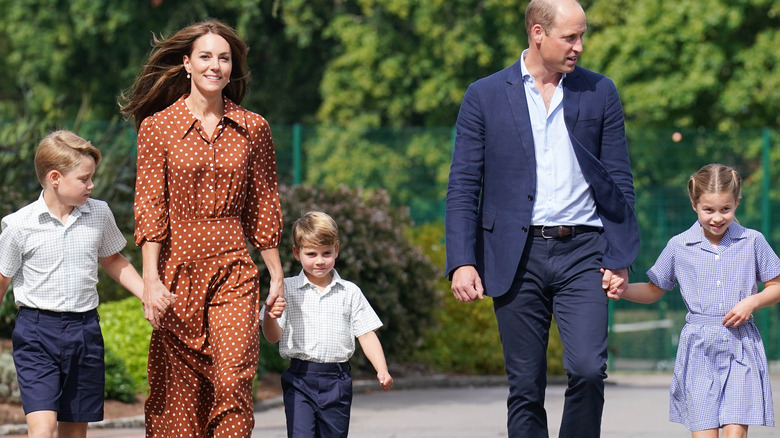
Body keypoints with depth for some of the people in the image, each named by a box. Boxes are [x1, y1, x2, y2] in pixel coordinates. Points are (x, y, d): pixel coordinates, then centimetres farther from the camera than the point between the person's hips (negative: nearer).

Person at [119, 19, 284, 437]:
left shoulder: (252, 129, 7)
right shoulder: (157, 127, 2)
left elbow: (264, 208, 11)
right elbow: (149, 208, -2)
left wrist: (277, 276, 11)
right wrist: (150, 278, -11)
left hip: (233, 273, 0)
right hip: (178, 268, 0)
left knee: (233, 380, -14)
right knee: (176, 391, 2)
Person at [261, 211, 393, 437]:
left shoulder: (350, 292, 7)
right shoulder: (287, 289, 3)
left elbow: (366, 334, 6)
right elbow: (273, 336, 0)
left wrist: (382, 370, -7)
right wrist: (270, 317, -22)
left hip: (337, 380, 2)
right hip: (299, 378, -2)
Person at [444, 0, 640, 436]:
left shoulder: (600, 93, 8)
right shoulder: (485, 96, 5)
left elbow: (621, 182, 9)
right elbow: (463, 187, 3)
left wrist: (620, 258, 0)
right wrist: (462, 262, -8)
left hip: (582, 253, 0)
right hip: (518, 257, 0)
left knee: (588, 370, -17)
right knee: (525, 389, 3)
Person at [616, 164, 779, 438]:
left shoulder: (752, 242, 3)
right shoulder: (679, 246, 5)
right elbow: (654, 291, 16)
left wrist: (752, 302, -7)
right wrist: (622, 289, -1)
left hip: (740, 346, -1)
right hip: (698, 350, 1)